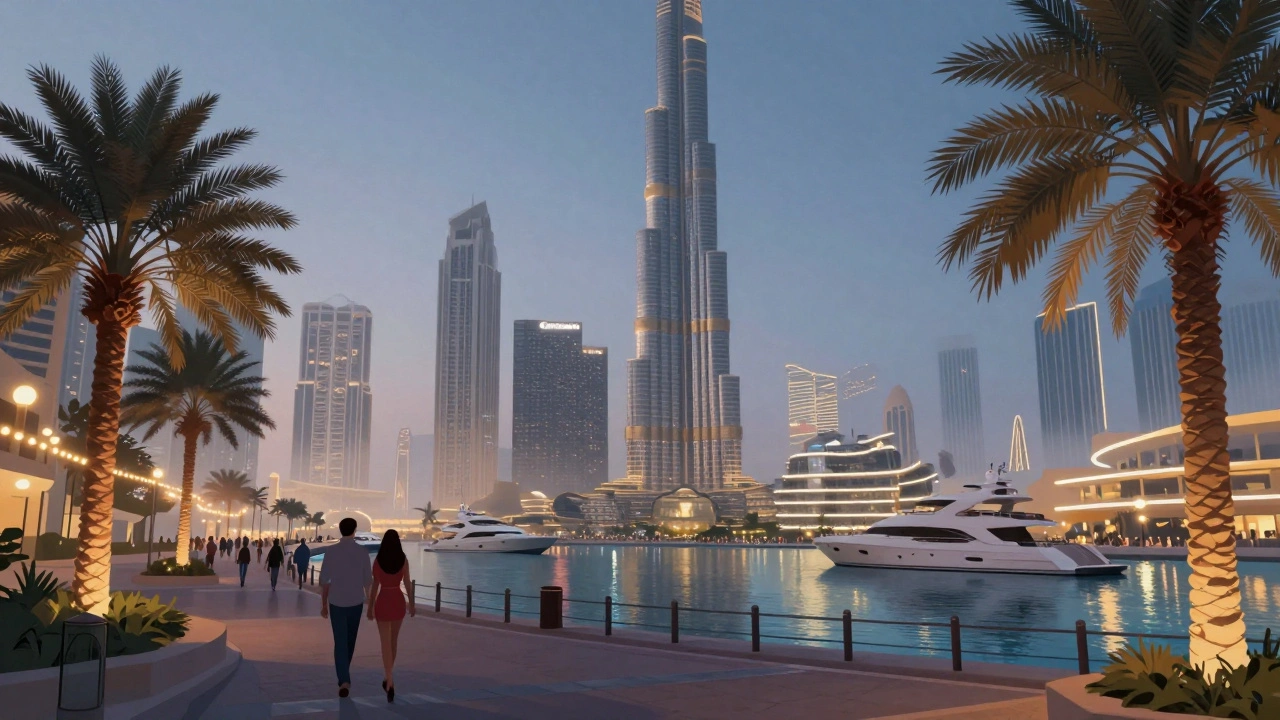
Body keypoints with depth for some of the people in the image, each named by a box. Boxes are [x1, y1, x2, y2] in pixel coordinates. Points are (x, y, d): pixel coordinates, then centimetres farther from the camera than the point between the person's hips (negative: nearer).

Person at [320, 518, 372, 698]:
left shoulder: (330, 551, -10)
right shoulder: (363, 552, -8)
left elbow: (324, 580, -7)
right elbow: (367, 582, -2)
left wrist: (323, 604, 4)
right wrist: (370, 574, 22)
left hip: (336, 603, -1)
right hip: (356, 603, 1)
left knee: (340, 642, -1)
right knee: (349, 640, 20)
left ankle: (344, 681, -16)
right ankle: (343, 675, 37)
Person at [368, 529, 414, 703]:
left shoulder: (377, 560, -7)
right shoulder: (403, 560, -4)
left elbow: (374, 585, -4)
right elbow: (407, 584, -2)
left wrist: (370, 607, 6)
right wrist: (412, 604, 7)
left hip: (383, 601, -2)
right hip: (398, 601, 2)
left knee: (385, 643, -2)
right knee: (393, 640, 19)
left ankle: (389, 681, -14)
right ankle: (388, 677, 32)